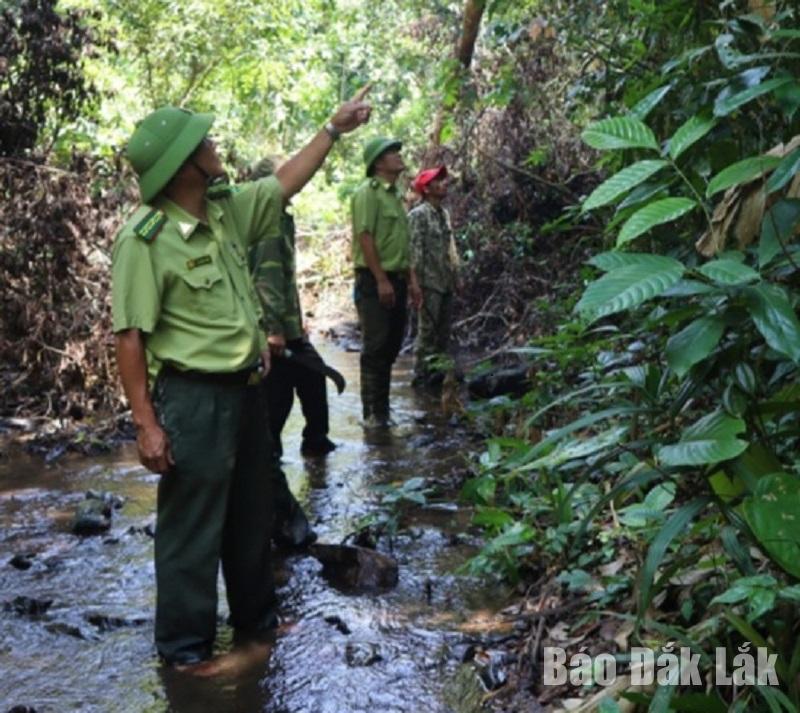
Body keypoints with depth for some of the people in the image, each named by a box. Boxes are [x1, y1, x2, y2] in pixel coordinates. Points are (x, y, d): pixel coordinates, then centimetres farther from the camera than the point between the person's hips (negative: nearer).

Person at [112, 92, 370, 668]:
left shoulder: (226, 209, 3)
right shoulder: (144, 240, -20)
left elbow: (285, 183, 20)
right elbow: (130, 337, -20)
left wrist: (334, 129, 21)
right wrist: (146, 422, -22)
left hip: (246, 388, 8)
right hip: (193, 399, -8)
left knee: (252, 516, 21)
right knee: (193, 527, 3)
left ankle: (256, 617, 39)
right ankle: (185, 645, 20)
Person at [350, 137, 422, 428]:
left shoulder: (395, 195, 18)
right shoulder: (368, 192, -9)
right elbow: (365, 237, -17)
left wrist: (411, 280, 17)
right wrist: (381, 280, -21)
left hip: (396, 280, 9)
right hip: (374, 281, -9)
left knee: (391, 347, 11)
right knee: (376, 348, -6)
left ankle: (382, 409, 20)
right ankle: (373, 413, 0)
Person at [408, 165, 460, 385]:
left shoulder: (444, 213, 14)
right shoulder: (418, 215, -10)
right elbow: (415, 250, -14)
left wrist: (456, 276, 15)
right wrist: (417, 282, -18)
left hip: (446, 282, 8)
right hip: (429, 282, -8)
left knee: (444, 329, 11)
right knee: (427, 329, -5)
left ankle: (439, 369, 19)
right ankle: (421, 373, 1)